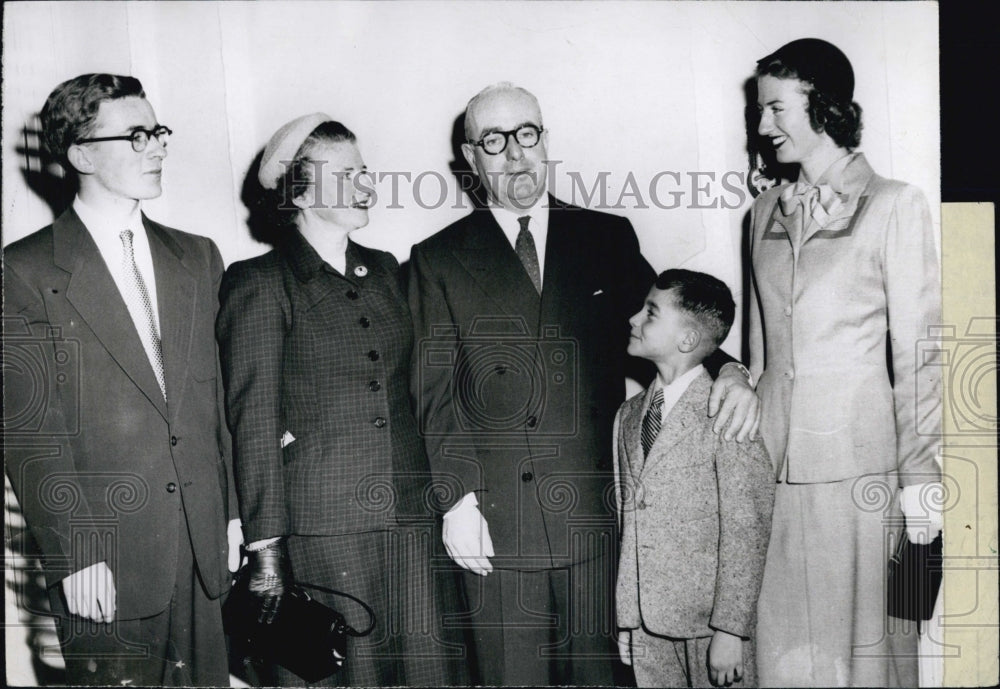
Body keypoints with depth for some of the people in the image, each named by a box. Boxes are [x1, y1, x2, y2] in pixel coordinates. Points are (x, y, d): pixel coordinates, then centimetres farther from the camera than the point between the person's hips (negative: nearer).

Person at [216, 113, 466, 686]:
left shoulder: (386, 271, 14)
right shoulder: (260, 284, -3)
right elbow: (254, 423, -6)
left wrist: (446, 496, 9)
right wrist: (265, 548, -10)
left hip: (413, 519, 5)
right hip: (321, 528, -5)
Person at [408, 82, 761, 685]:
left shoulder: (608, 237, 11)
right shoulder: (440, 259, 6)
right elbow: (435, 392, 2)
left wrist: (726, 370, -6)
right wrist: (457, 498, -7)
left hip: (594, 517, 2)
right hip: (494, 525, -1)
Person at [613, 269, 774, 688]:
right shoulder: (628, 416, 9)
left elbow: (746, 533, -13)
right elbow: (626, 520, 10)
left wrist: (731, 631, -14)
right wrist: (625, 619, 8)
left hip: (708, 621, -5)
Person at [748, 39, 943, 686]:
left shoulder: (895, 205, -3)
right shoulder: (767, 211, 12)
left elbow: (917, 353, -5)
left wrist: (919, 480, -8)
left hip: (859, 462, -4)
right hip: (777, 458, 4)